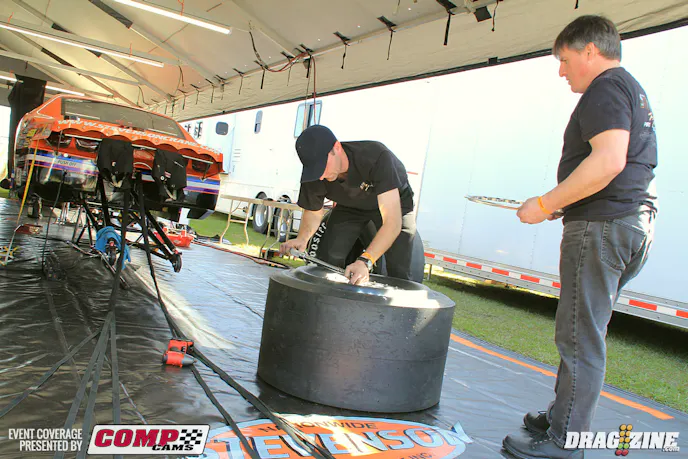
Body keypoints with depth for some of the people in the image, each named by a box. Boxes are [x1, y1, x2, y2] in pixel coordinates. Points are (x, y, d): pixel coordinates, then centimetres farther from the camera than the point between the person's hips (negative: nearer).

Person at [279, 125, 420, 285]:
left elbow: (392, 222, -46)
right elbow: (313, 212, -9)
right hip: (350, 206, 4)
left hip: (394, 202, -3)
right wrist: (302, 238, -31)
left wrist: (365, 261, -59)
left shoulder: (376, 157, -42)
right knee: (326, 261, -7)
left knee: (399, 272, -16)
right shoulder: (313, 176, -28)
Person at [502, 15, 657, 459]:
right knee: (585, 334, 16)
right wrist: (565, 204, 20)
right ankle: (561, 416, 28)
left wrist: (547, 203, -19)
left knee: (580, 338, -6)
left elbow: (609, 161, -25)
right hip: (636, 224, 11)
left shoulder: (606, 88, -9)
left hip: (602, 224, -11)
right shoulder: (635, 91, 24)